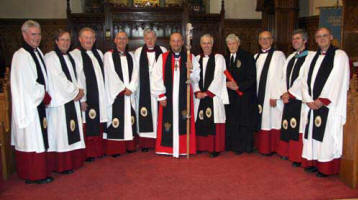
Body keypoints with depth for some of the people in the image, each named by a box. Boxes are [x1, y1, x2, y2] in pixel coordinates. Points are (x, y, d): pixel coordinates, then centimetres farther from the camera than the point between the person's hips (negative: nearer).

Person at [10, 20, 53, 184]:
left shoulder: (38, 52, 11)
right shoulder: (21, 56, -16)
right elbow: (28, 85, -19)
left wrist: (44, 96, 7)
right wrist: (46, 97, -9)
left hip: (38, 102, 9)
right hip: (27, 104, -9)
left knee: (38, 137, 14)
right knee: (31, 138, 0)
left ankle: (38, 172, 25)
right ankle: (34, 175, 11)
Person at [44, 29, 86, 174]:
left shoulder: (70, 57, 17)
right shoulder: (51, 57, -8)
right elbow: (58, 79, -16)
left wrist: (78, 91, -3)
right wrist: (76, 91, -11)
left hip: (72, 99, 8)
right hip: (59, 101, -8)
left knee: (72, 132, 11)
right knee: (61, 132, -4)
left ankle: (73, 160, 20)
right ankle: (62, 165, 3)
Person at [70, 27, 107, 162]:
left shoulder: (98, 53, 14)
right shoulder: (75, 55, -6)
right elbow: (75, 80, -12)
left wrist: (105, 93, 11)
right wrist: (81, 99, -17)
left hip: (100, 96, 6)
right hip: (86, 98, -6)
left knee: (98, 125, 12)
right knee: (88, 126, -1)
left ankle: (98, 150, 24)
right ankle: (88, 153, 11)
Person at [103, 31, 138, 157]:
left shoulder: (131, 56, 14)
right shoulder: (108, 55, 0)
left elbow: (135, 74, 6)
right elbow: (111, 75, -8)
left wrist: (130, 88, -8)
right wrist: (123, 88, -9)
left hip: (129, 93, 4)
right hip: (115, 93, -4)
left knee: (129, 118, 6)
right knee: (116, 120, -4)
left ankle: (129, 145, 14)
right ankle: (114, 149, 1)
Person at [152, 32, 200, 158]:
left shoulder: (190, 58, 6)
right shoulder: (162, 58, 4)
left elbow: (196, 78, 4)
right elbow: (157, 78, 0)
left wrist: (191, 70, -17)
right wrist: (161, 95, -6)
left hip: (184, 97, 1)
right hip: (167, 97, 0)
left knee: (183, 122, 3)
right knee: (168, 122, 2)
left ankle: (184, 148, 13)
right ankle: (167, 149, 12)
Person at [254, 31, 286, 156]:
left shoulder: (278, 55, -6)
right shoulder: (256, 56, 13)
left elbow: (281, 77, -11)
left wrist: (275, 96, -16)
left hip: (272, 95, -5)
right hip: (259, 94, 6)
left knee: (272, 121, -1)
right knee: (261, 120, 11)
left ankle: (271, 148, 10)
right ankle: (261, 146, 21)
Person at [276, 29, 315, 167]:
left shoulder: (311, 56, -5)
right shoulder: (290, 58, 18)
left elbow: (304, 79, -13)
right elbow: (284, 77, 13)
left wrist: (290, 93, -11)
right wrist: (284, 93, -2)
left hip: (300, 98, -7)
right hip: (289, 98, 7)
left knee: (298, 128, -4)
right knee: (287, 126, 10)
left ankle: (297, 158, 4)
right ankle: (286, 153, 22)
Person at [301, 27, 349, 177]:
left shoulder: (340, 55, -3)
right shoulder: (313, 57, 16)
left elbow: (339, 82, -12)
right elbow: (306, 80, 10)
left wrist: (322, 100, -15)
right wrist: (308, 100, -4)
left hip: (329, 105, -6)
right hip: (313, 103, 6)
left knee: (327, 135, -2)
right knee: (313, 134, 8)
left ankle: (326, 168, 6)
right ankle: (312, 163, 18)